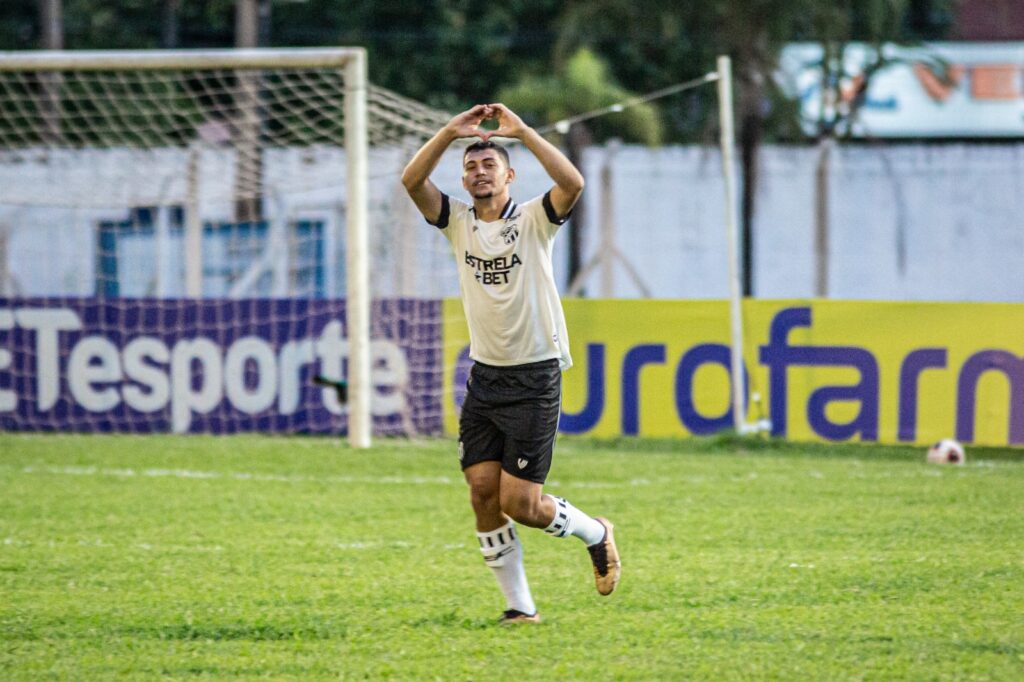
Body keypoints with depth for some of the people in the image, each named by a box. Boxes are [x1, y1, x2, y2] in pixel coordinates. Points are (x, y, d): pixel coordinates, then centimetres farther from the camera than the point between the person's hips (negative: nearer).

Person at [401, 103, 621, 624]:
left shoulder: (533, 220, -5)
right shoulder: (459, 222, 7)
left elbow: (572, 183, -24)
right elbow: (412, 181, -5)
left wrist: (522, 131, -21)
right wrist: (451, 132, -14)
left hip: (534, 380, -5)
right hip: (484, 379, 5)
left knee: (520, 504, -7)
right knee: (483, 490, -4)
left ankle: (595, 534, 22)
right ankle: (519, 605, 5)